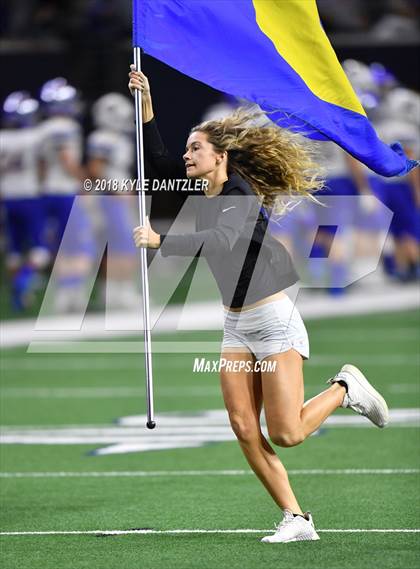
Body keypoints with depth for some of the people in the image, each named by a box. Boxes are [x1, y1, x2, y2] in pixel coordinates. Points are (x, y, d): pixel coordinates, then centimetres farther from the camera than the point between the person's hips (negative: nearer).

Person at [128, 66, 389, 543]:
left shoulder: (240, 196, -18)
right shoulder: (207, 192, 5)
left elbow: (221, 241, -37)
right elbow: (159, 160, 15)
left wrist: (160, 241, -41)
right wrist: (146, 102, 6)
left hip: (274, 321, -8)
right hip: (236, 325, 8)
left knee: (286, 433, -9)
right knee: (243, 428, -6)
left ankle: (345, 389, 18)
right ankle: (295, 519, -2)